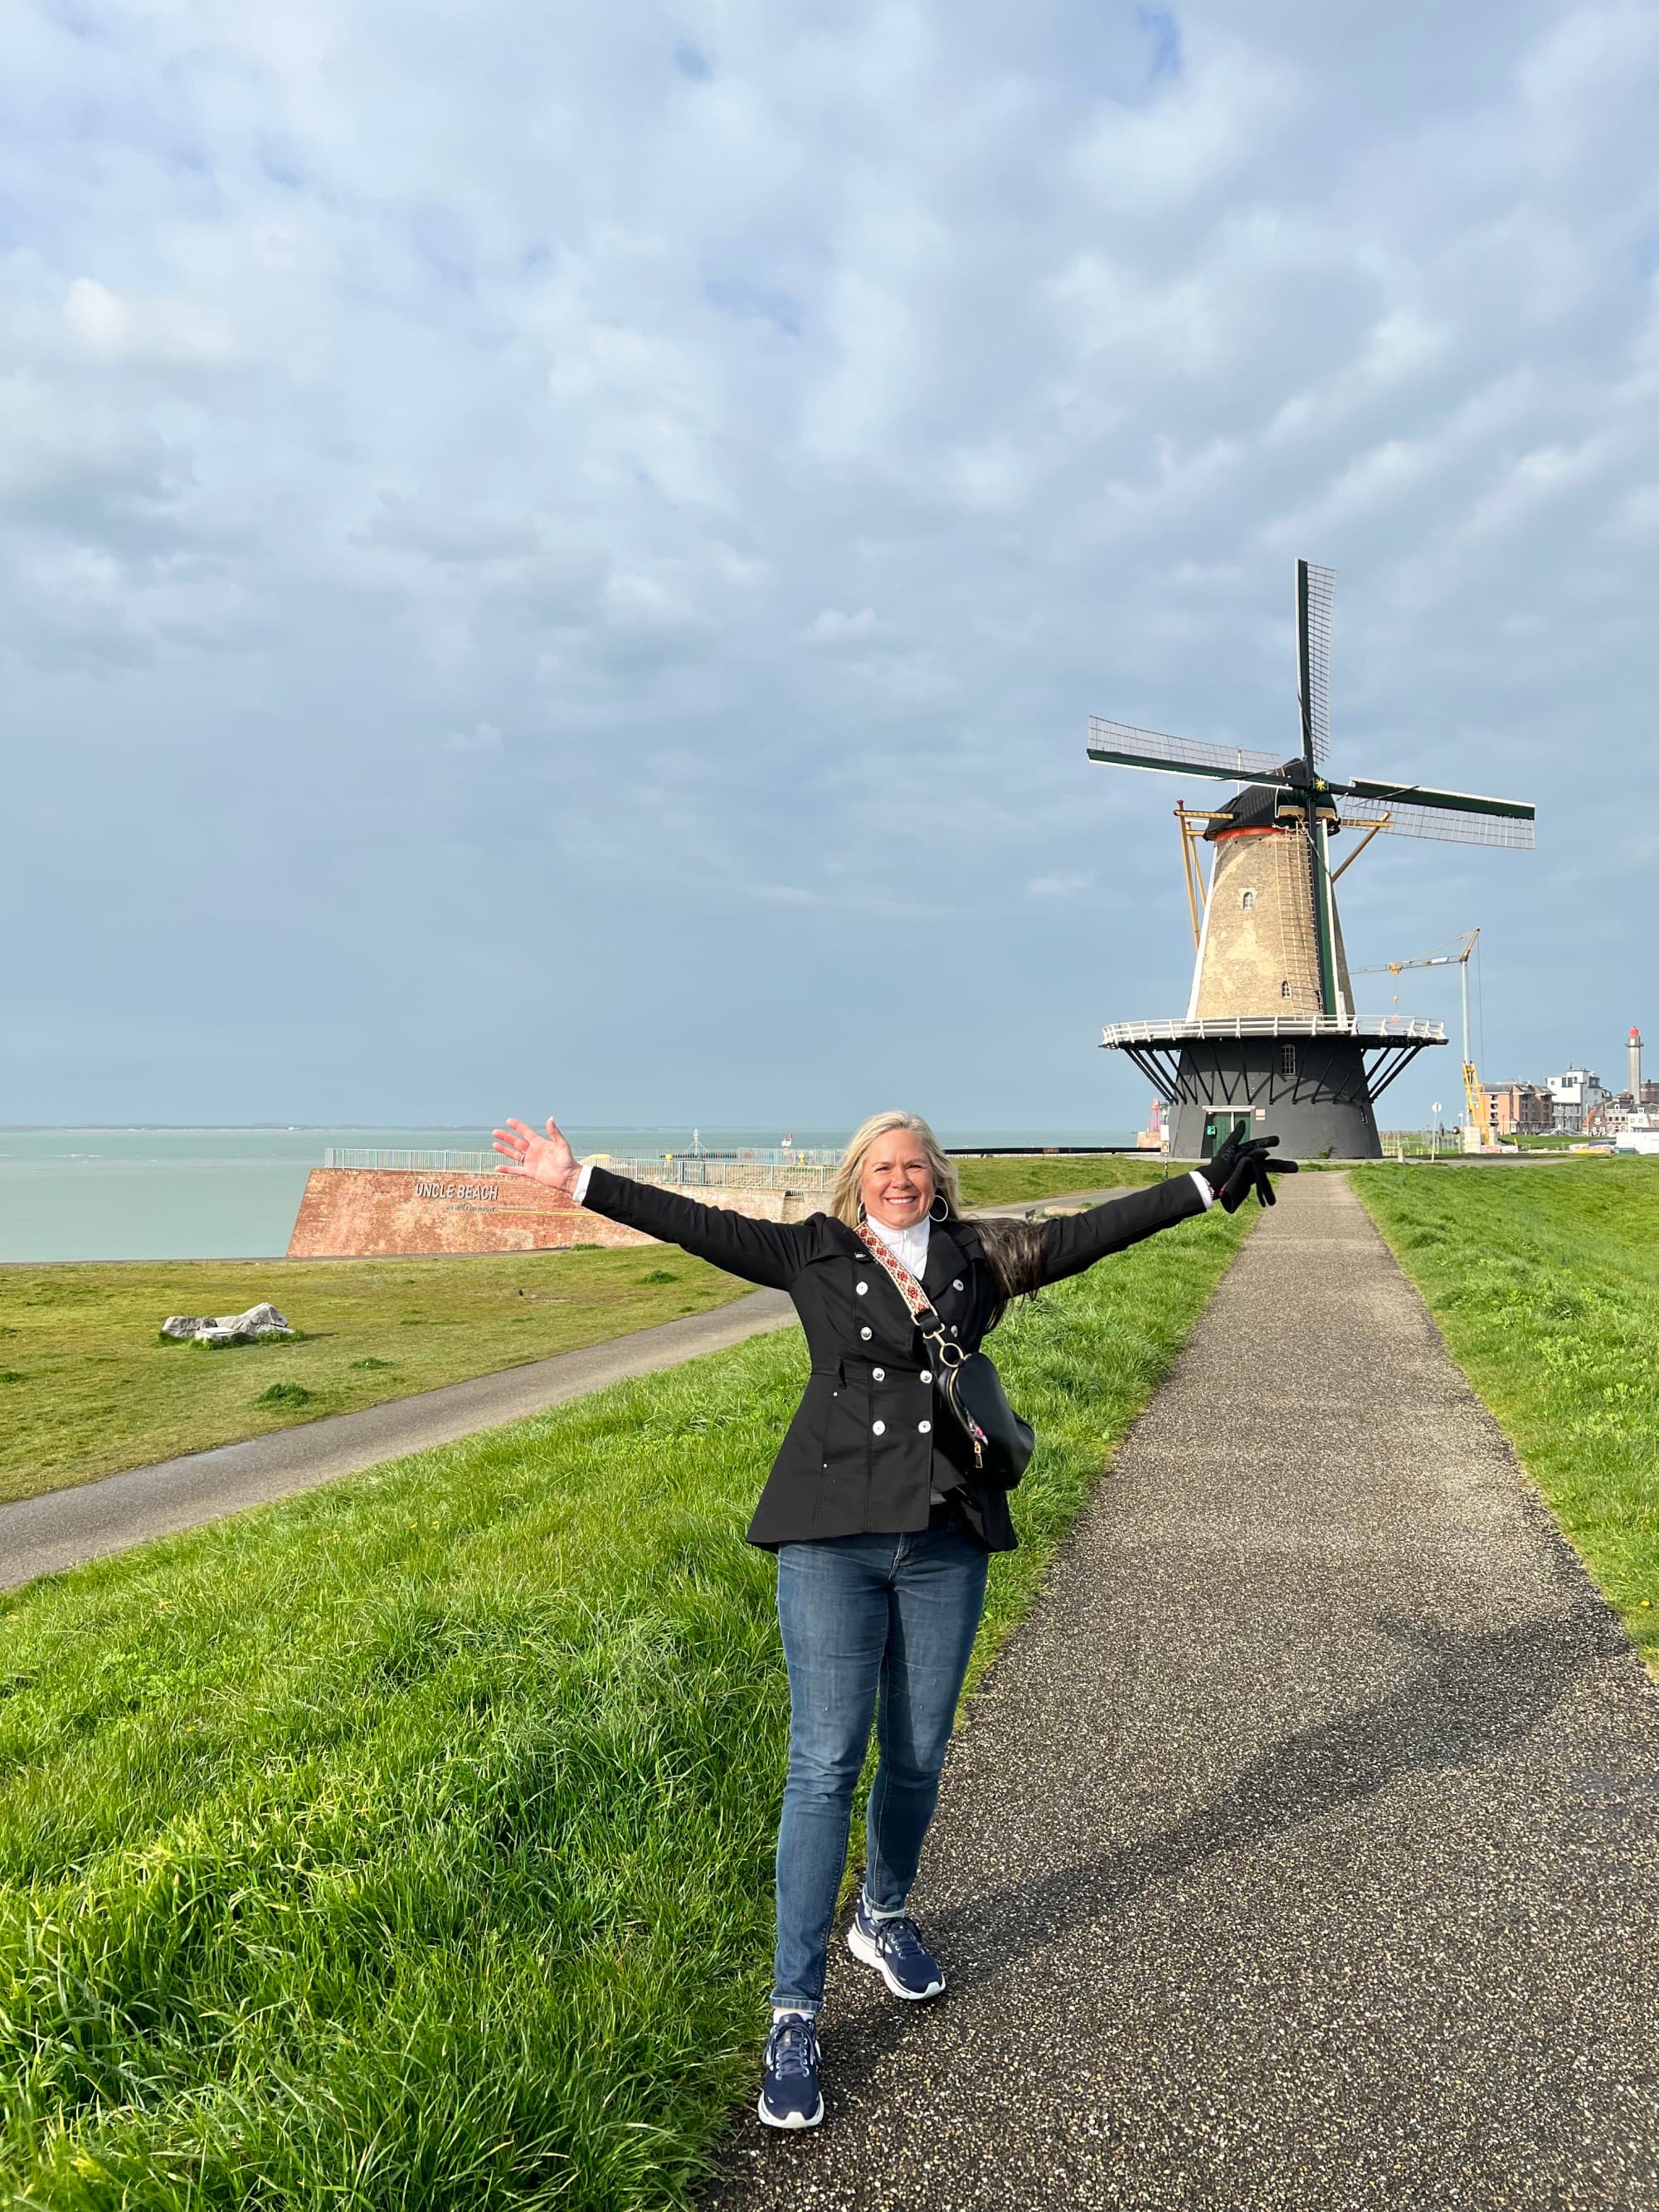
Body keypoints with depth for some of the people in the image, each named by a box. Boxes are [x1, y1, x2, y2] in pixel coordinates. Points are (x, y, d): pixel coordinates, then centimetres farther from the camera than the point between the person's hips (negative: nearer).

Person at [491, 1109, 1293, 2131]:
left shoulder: (981, 1258, 8)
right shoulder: (813, 1253, 4)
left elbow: (1097, 1230, 6)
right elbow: (697, 1224, 2)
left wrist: (1209, 1183, 3)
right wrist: (579, 1179, 0)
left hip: (945, 1543, 3)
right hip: (831, 1542, -2)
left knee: (917, 1756, 14)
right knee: (825, 1767, -2)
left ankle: (886, 1918, 43)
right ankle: (794, 2016, 10)